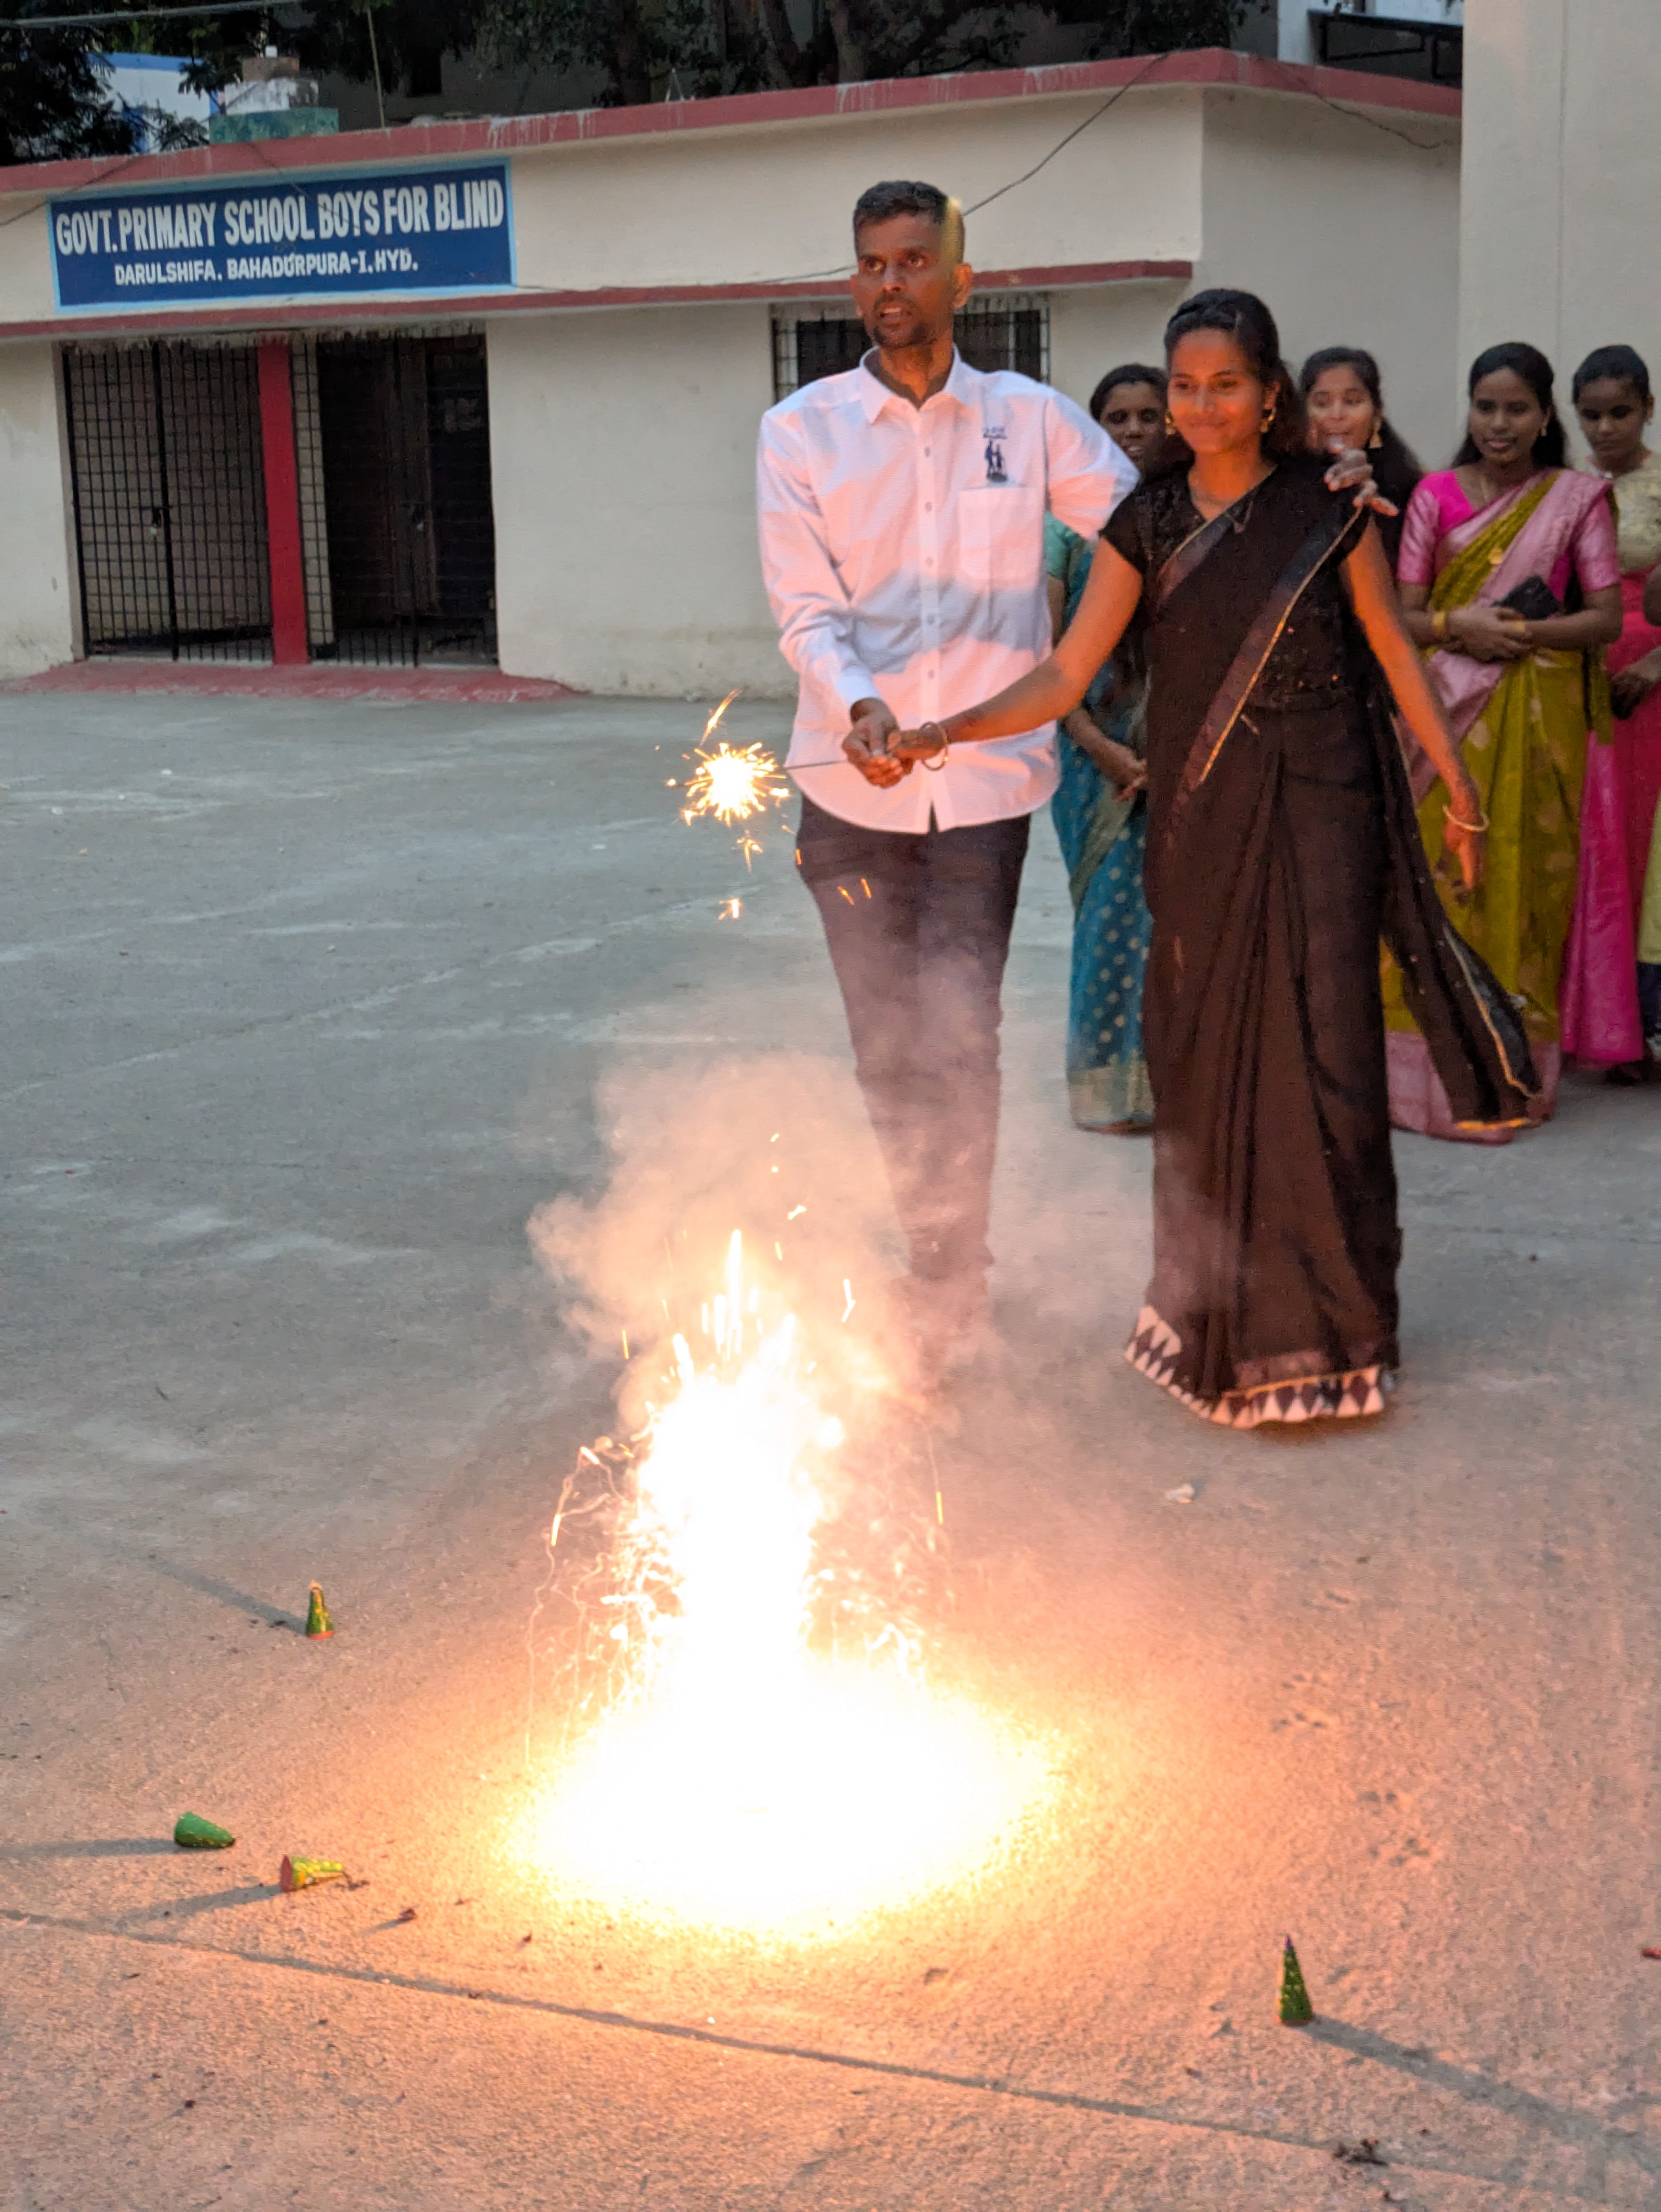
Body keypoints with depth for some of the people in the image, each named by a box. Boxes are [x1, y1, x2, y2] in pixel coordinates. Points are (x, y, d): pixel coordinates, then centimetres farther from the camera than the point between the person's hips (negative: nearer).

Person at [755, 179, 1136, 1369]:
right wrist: (856, 703, -25)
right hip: (854, 780, 1)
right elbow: (806, 605, -6)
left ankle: (948, 1277, 6)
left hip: (986, 774, -1)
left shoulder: (1031, 420, 5)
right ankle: (943, 1253, 28)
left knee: (958, 1034, -7)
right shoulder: (801, 430, 3)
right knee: (887, 1043, 9)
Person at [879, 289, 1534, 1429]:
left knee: (1321, 1053, -4)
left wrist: (1459, 783, 6)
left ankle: (1324, 1322, 8)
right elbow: (1067, 674, -2)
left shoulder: (1328, 508, -1)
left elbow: (1393, 648, 7)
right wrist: (944, 733, -16)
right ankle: (1214, 1308, 18)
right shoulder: (1147, 524, 3)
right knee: (1205, 1056, 4)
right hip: (1200, 820, 2)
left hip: (1318, 810, -2)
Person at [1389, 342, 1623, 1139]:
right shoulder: (1436, 494, 7)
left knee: (1526, 878, 0)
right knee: (1443, 873, -3)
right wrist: (1460, 627, -15)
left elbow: (1607, 618, 0)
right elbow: (1404, 613, 4)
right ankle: (1440, 1066, 5)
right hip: (1452, 712, 1)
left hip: (1539, 712, -1)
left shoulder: (1576, 497, 4)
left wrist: (1527, 632, -14)